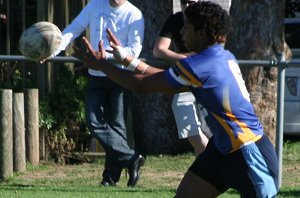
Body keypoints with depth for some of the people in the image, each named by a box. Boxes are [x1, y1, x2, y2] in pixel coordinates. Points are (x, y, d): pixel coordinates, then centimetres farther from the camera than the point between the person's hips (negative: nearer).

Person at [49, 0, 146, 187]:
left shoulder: (134, 15, -5)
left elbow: (134, 50, -10)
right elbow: (73, 29, 4)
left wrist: (107, 54, -24)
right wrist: (54, 51, -12)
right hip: (96, 76, 4)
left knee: (116, 125, -2)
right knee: (95, 123, -8)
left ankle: (112, 176, 7)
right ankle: (132, 158, 0)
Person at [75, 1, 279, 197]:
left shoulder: (197, 66, -21)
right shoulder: (225, 58, 6)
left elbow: (141, 84, -11)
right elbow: (166, 79, 16)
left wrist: (101, 65, 1)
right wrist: (128, 59, 17)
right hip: (223, 148, 10)